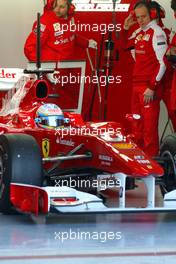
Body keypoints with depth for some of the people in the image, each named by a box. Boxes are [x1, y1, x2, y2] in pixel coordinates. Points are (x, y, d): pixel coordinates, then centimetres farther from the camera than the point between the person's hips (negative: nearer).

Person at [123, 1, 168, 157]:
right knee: (137, 125, 14)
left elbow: (162, 63, -16)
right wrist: (125, 28, 13)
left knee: (149, 126, -7)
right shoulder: (139, 32, 14)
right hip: (137, 85, 9)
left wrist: (152, 88, -19)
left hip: (150, 86, -8)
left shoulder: (156, 32, -11)